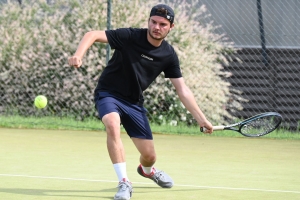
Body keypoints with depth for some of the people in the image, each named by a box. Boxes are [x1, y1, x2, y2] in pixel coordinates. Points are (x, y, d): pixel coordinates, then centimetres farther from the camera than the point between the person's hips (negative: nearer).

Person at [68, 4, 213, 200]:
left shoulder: (169, 55, -7)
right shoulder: (129, 36, -20)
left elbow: (182, 90, -1)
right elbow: (92, 35, -24)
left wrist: (201, 119, -6)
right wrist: (78, 55, -44)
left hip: (134, 102, 4)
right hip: (109, 94, -4)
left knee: (149, 155, 4)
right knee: (113, 125, -37)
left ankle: (147, 170, 46)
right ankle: (124, 183, -30)